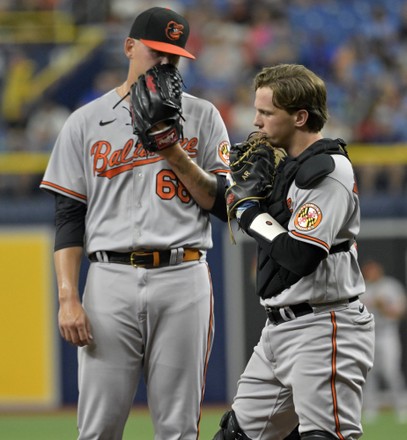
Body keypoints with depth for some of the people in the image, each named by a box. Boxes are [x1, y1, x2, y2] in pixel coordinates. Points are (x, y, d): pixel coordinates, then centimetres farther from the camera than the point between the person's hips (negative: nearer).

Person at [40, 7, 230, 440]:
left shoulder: (202, 117, 10)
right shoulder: (86, 122, 9)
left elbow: (224, 204, 4)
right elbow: (68, 218, 6)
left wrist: (174, 153, -9)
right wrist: (68, 299, -5)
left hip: (183, 279, 0)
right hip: (111, 282, 0)